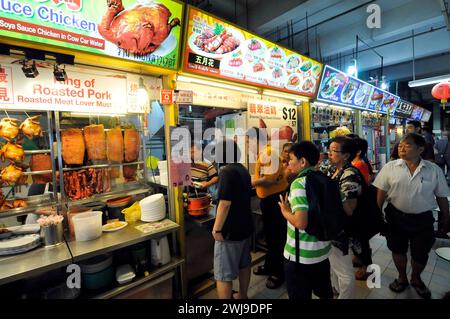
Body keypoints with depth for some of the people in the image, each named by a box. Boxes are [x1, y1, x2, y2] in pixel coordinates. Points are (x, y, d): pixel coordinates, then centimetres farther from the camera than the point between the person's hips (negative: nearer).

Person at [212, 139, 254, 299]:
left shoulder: (227, 171, -20)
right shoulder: (243, 169, 9)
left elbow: (225, 203, -26)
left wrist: (216, 229, -18)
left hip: (230, 230, -10)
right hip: (245, 226, 10)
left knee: (223, 274, 4)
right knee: (244, 264, 24)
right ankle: (242, 295, 41)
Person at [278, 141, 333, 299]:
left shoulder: (299, 183, -22)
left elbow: (300, 223, -30)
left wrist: (285, 211, -11)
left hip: (301, 255, -7)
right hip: (322, 250, 8)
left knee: (300, 296, 12)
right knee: (325, 293, 25)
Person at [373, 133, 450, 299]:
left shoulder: (434, 170, -5)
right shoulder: (390, 167, -8)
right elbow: (381, 192, -5)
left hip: (423, 219, 1)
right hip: (396, 217, 0)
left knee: (421, 254, 16)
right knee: (398, 250, 16)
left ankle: (416, 279, 46)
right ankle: (402, 278, 42)